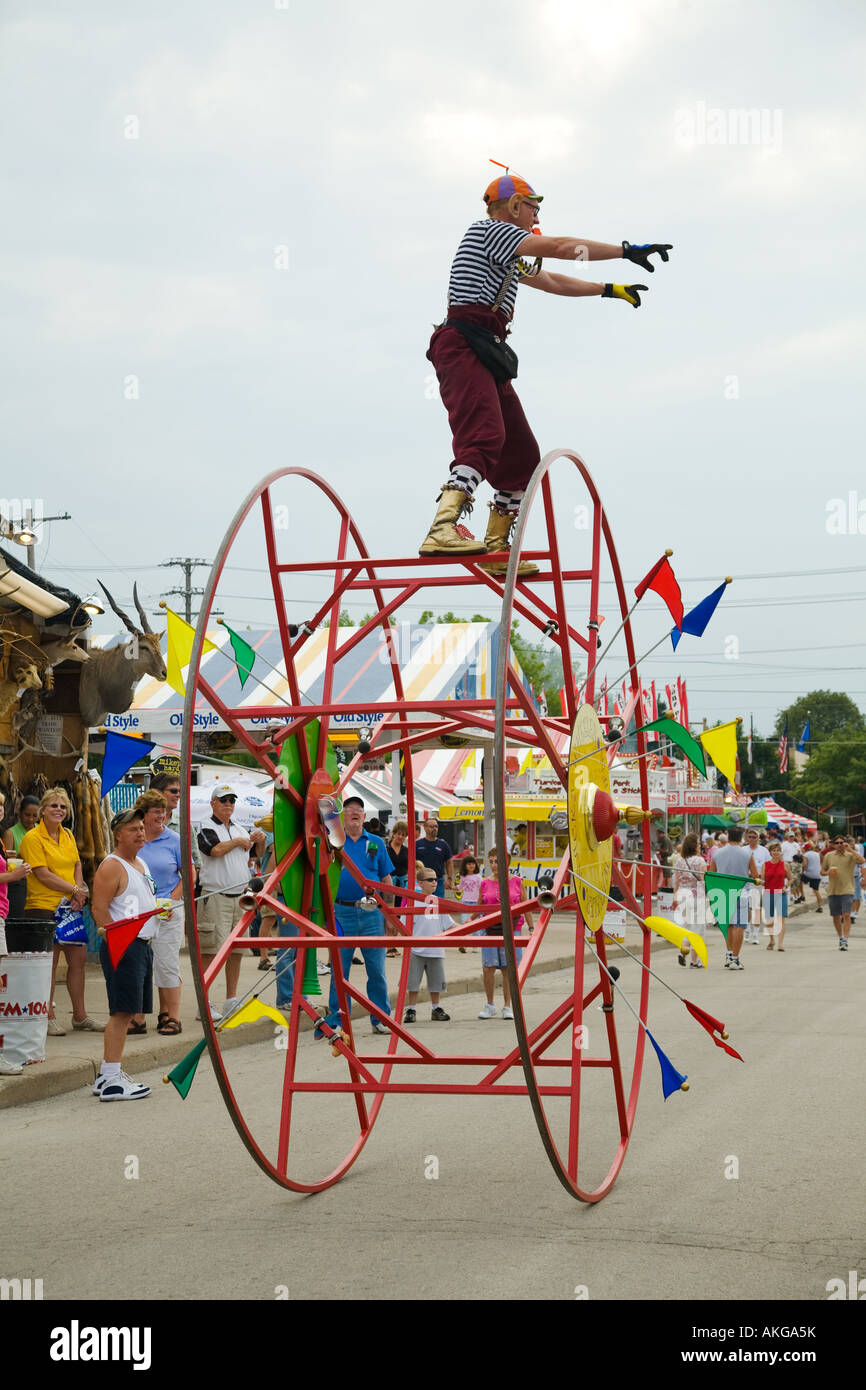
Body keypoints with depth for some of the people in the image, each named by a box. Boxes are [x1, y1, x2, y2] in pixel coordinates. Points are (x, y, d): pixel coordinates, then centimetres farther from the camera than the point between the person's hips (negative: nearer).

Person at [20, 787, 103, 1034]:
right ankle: (49, 1017, 6)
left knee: (78, 959, 8)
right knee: (49, 961, -3)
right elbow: (44, 875, -14)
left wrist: (79, 895, -1)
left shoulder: (68, 835, 14)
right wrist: (75, 890, -10)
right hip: (43, 908, -7)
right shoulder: (33, 838, -9)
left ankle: (80, 1015, 18)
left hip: (71, 908, 7)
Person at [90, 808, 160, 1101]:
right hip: (123, 947, -10)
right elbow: (99, 909, -17)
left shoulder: (141, 864, 20)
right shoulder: (111, 866, -10)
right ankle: (110, 1081, -12)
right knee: (122, 1011, -12)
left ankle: (109, 1074, 19)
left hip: (143, 945, 10)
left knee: (128, 1012, 12)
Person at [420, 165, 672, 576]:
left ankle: (496, 550, 16)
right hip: (463, 345, -10)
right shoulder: (487, 230, -1)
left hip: (486, 354, 10)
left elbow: (554, 282, 40)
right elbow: (559, 247, -8)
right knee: (484, 436, -30)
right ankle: (443, 531, -47)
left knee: (521, 456, 10)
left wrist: (609, 290, 39)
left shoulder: (510, 255, 30)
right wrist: (628, 251, -7)